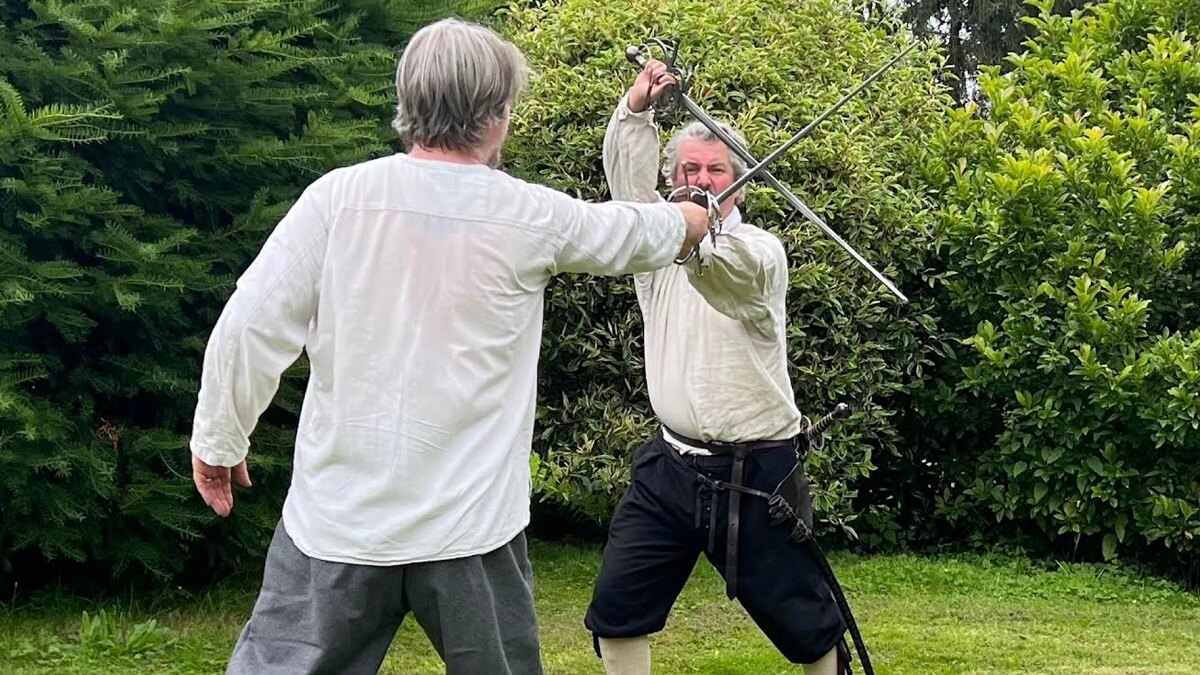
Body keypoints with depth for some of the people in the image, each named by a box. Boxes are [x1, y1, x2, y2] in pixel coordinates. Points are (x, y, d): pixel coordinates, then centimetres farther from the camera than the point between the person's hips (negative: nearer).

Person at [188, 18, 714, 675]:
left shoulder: (337, 195, -7)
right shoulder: (532, 215, -3)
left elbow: (251, 328, -7)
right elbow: (636, 232, 16)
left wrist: (218, 439, 9)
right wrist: (697, 218, 39)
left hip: (337, 517, 0)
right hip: (470, 524, 0)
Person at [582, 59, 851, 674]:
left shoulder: (762, 251, -7)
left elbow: (731, 268, -32)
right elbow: (626, 176, -5)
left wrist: (696, 236, -54)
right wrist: (637, 108, -21)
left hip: (755, 474, -4)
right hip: (669, 468, 5)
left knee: (806, 624, 4)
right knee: (615, 609, 3)